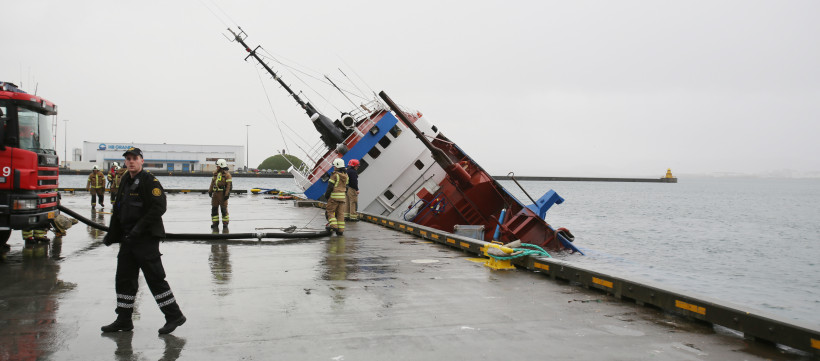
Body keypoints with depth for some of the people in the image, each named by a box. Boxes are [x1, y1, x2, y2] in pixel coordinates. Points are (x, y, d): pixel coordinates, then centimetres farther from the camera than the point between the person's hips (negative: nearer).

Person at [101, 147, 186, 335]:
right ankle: (124, 320, 21)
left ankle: (174, 315, 2)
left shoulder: (150, 181, -10)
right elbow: (118, 211, 23)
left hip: (147, 238, -9)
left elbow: (158, 208, -20)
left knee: (155, 278, -7)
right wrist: (111, 234, 22)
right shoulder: (125, 182, 16)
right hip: (128, 238, 9)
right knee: (124, 279, 11)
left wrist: (139, 228, -23)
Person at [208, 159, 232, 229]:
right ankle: (215, 223, 11)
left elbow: (229, 185, -14)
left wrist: (227, 194, -20)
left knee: (224, 209, -3)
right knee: (214, 208, 4)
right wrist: (210, 191, 11)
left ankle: (225, 223, 6)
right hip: (215, 193, 6)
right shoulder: (215, 173, 10)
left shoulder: (227, 174, -11)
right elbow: (212, 182, 16)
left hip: (223, 194, -6)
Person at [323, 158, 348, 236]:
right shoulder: (345, 175, 11)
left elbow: (330, 187, -13)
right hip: (342, 197, 7)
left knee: (330, 211, 4)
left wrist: (326, 195, -3)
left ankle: (333, 225, -10)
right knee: (340, 213, 7)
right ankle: (340, 230, 6)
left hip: (334, 196, -6)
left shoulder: (335, 175, -12)